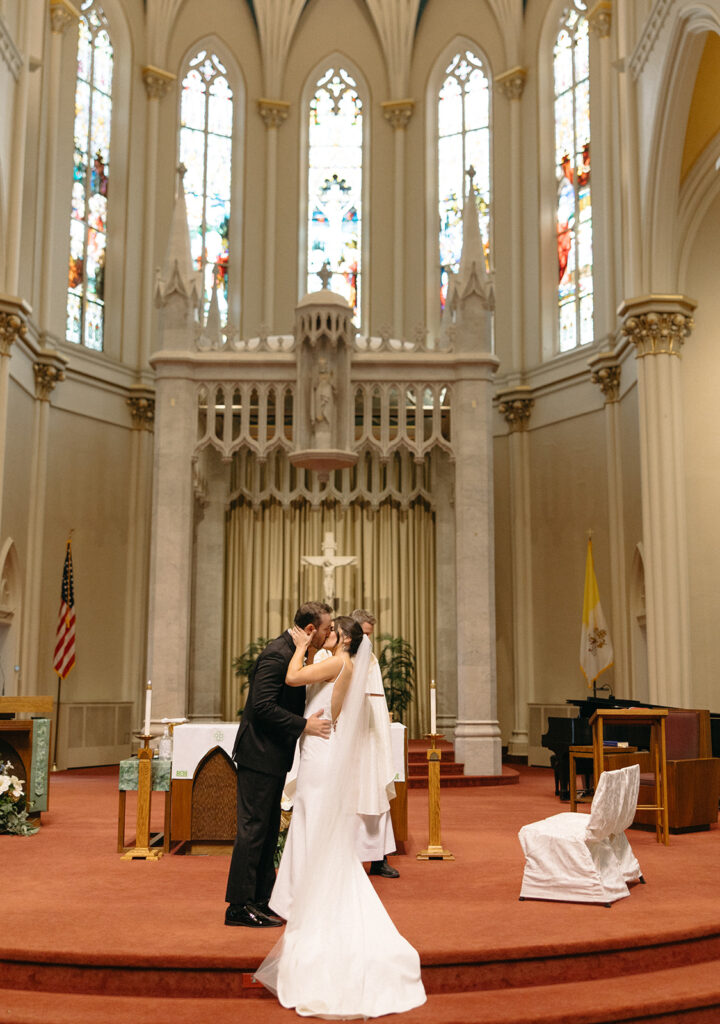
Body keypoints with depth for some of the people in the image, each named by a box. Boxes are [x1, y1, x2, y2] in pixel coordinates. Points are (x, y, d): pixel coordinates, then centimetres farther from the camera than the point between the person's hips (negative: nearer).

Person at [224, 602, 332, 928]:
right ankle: (239, 906, 4)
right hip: (260, 754, -10)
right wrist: (304, 725, -22)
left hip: (271, 755, 10)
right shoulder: (277, 654, -19)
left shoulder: (291, 652, 12)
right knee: (253, 828, -4)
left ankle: (261, 900, 23)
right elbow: (262, 706, -25)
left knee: (268, 829, 14)